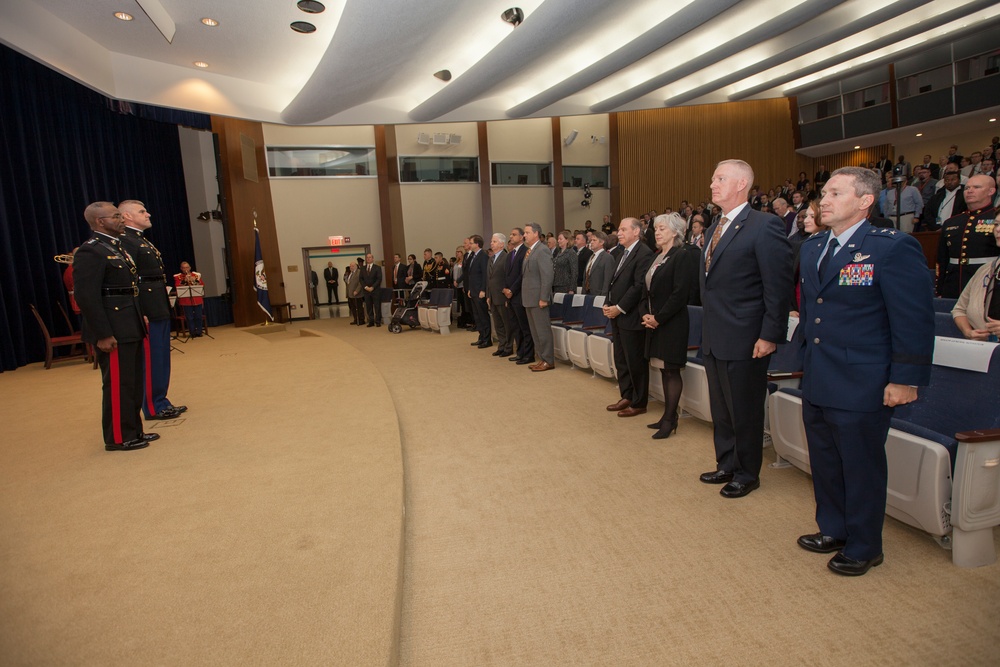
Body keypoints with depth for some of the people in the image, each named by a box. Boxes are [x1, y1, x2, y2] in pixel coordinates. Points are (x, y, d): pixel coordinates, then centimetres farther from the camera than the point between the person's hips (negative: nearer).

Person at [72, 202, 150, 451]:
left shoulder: (117, 247, 16)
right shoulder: (90, 251, -14)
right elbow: (86, 296, -20)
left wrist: (140, 318, 15)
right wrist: (103, 334, -21)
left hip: (131, 329, 10)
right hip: (114, 332, -10)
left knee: (134, 383, 16)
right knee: (118, 385, 0)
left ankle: (134, 430, 28)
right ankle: (118, 438, 13)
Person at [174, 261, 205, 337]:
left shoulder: (196, 275, 12)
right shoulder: (178, 277, 7)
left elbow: (202, 285, 6)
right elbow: (177, 287, -6)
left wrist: (196, 281, -10)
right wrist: (184, 281, -16)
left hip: (197, 300, 2)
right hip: (186, 301, -2)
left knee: (198, 317, 2)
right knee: (189, 318, -3)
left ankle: (198, 332, 10)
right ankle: (192, 333, 2)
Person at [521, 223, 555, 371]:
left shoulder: (543, 250, -13)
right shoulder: (530, 251, 15)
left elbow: (547, 276, -18)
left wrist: (543, 298, -20)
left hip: (538, 298, -9)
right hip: (529, 298, 9)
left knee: (543, 330, -2)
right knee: (534, 331, 14)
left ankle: (548, 361, 6)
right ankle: (542, 358, 22)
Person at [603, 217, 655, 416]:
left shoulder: (644, 253, -13)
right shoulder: (624, 253, 17)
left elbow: (639, 286, -19)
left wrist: (620, 308, -17)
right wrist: (608, 304, 4)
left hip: (631, 318, -9)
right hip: (617, 317, 9)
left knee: (635, 362, 1)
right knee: (621, 360, 15)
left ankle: (639, 403, 12)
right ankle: (626, 397, 27)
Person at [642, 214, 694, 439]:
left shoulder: (682, 256, -11)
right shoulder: (658, 257, 14)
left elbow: (680, 293, -18)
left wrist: (658, 318, -16)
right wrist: (647, 314, 1)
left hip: (672, 324, -8)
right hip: (655, 322, 8)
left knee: (672, 370, -1)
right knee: (664, 370, 12)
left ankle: (669, 419, 6)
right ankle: (668, 416, 21)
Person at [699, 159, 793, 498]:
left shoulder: (765, 226, -13)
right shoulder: (714, 228, 13)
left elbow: (779, 288, -15)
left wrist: (770, 335, -16)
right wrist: (708, 327, 15)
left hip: (744, 341, -8)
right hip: (713, 339, 8)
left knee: (745, 412, 8)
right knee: (720, 410, 19)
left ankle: (747, 474, 26)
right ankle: (726, 465, 35)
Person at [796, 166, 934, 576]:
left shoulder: (892, 247, -13)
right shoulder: (812, 248, 9)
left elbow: (915, 320, -13)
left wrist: (906, 379, -14)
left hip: (861, 385, -7)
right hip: (817, 383, 7)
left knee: (861, 468, 8)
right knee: (824, 463, 19)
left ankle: (863, 547, 27)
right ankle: (832, 530, 39)